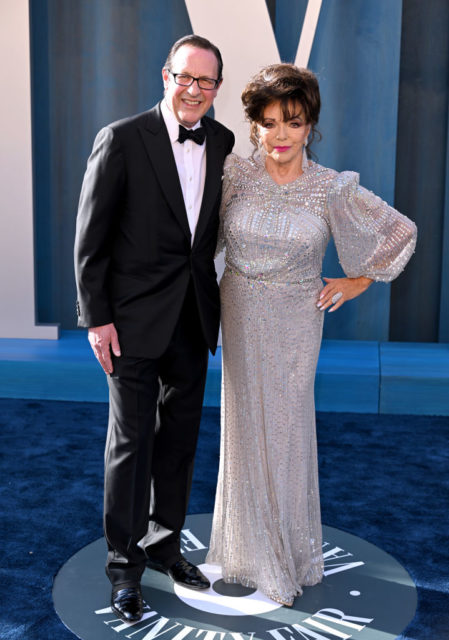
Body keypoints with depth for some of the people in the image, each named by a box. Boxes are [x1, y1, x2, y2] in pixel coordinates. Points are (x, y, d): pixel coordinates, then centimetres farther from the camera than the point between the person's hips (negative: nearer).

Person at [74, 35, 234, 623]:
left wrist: (214, 298, 5)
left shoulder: (222, 142, 5)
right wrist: (97, 317, -11)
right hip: (137, 320, -5)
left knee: (180, 438, 16)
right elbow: (91, 237, -9)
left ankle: (164, 543, 35)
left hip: (195, 318, 5)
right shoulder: (122, 140, -10)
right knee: (131, 443, 5)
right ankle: (125, 564, 23)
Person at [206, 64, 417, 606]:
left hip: (295, 321, -2)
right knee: (245, 426, 12)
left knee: (286, 428, 6)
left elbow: (401, 231, 3)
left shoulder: (333, 189, -10)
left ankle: (289, 550, 28)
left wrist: (359, 282, 4)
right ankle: (251, 547, 34)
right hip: (240, 315, 2)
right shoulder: (236, 175, -6)